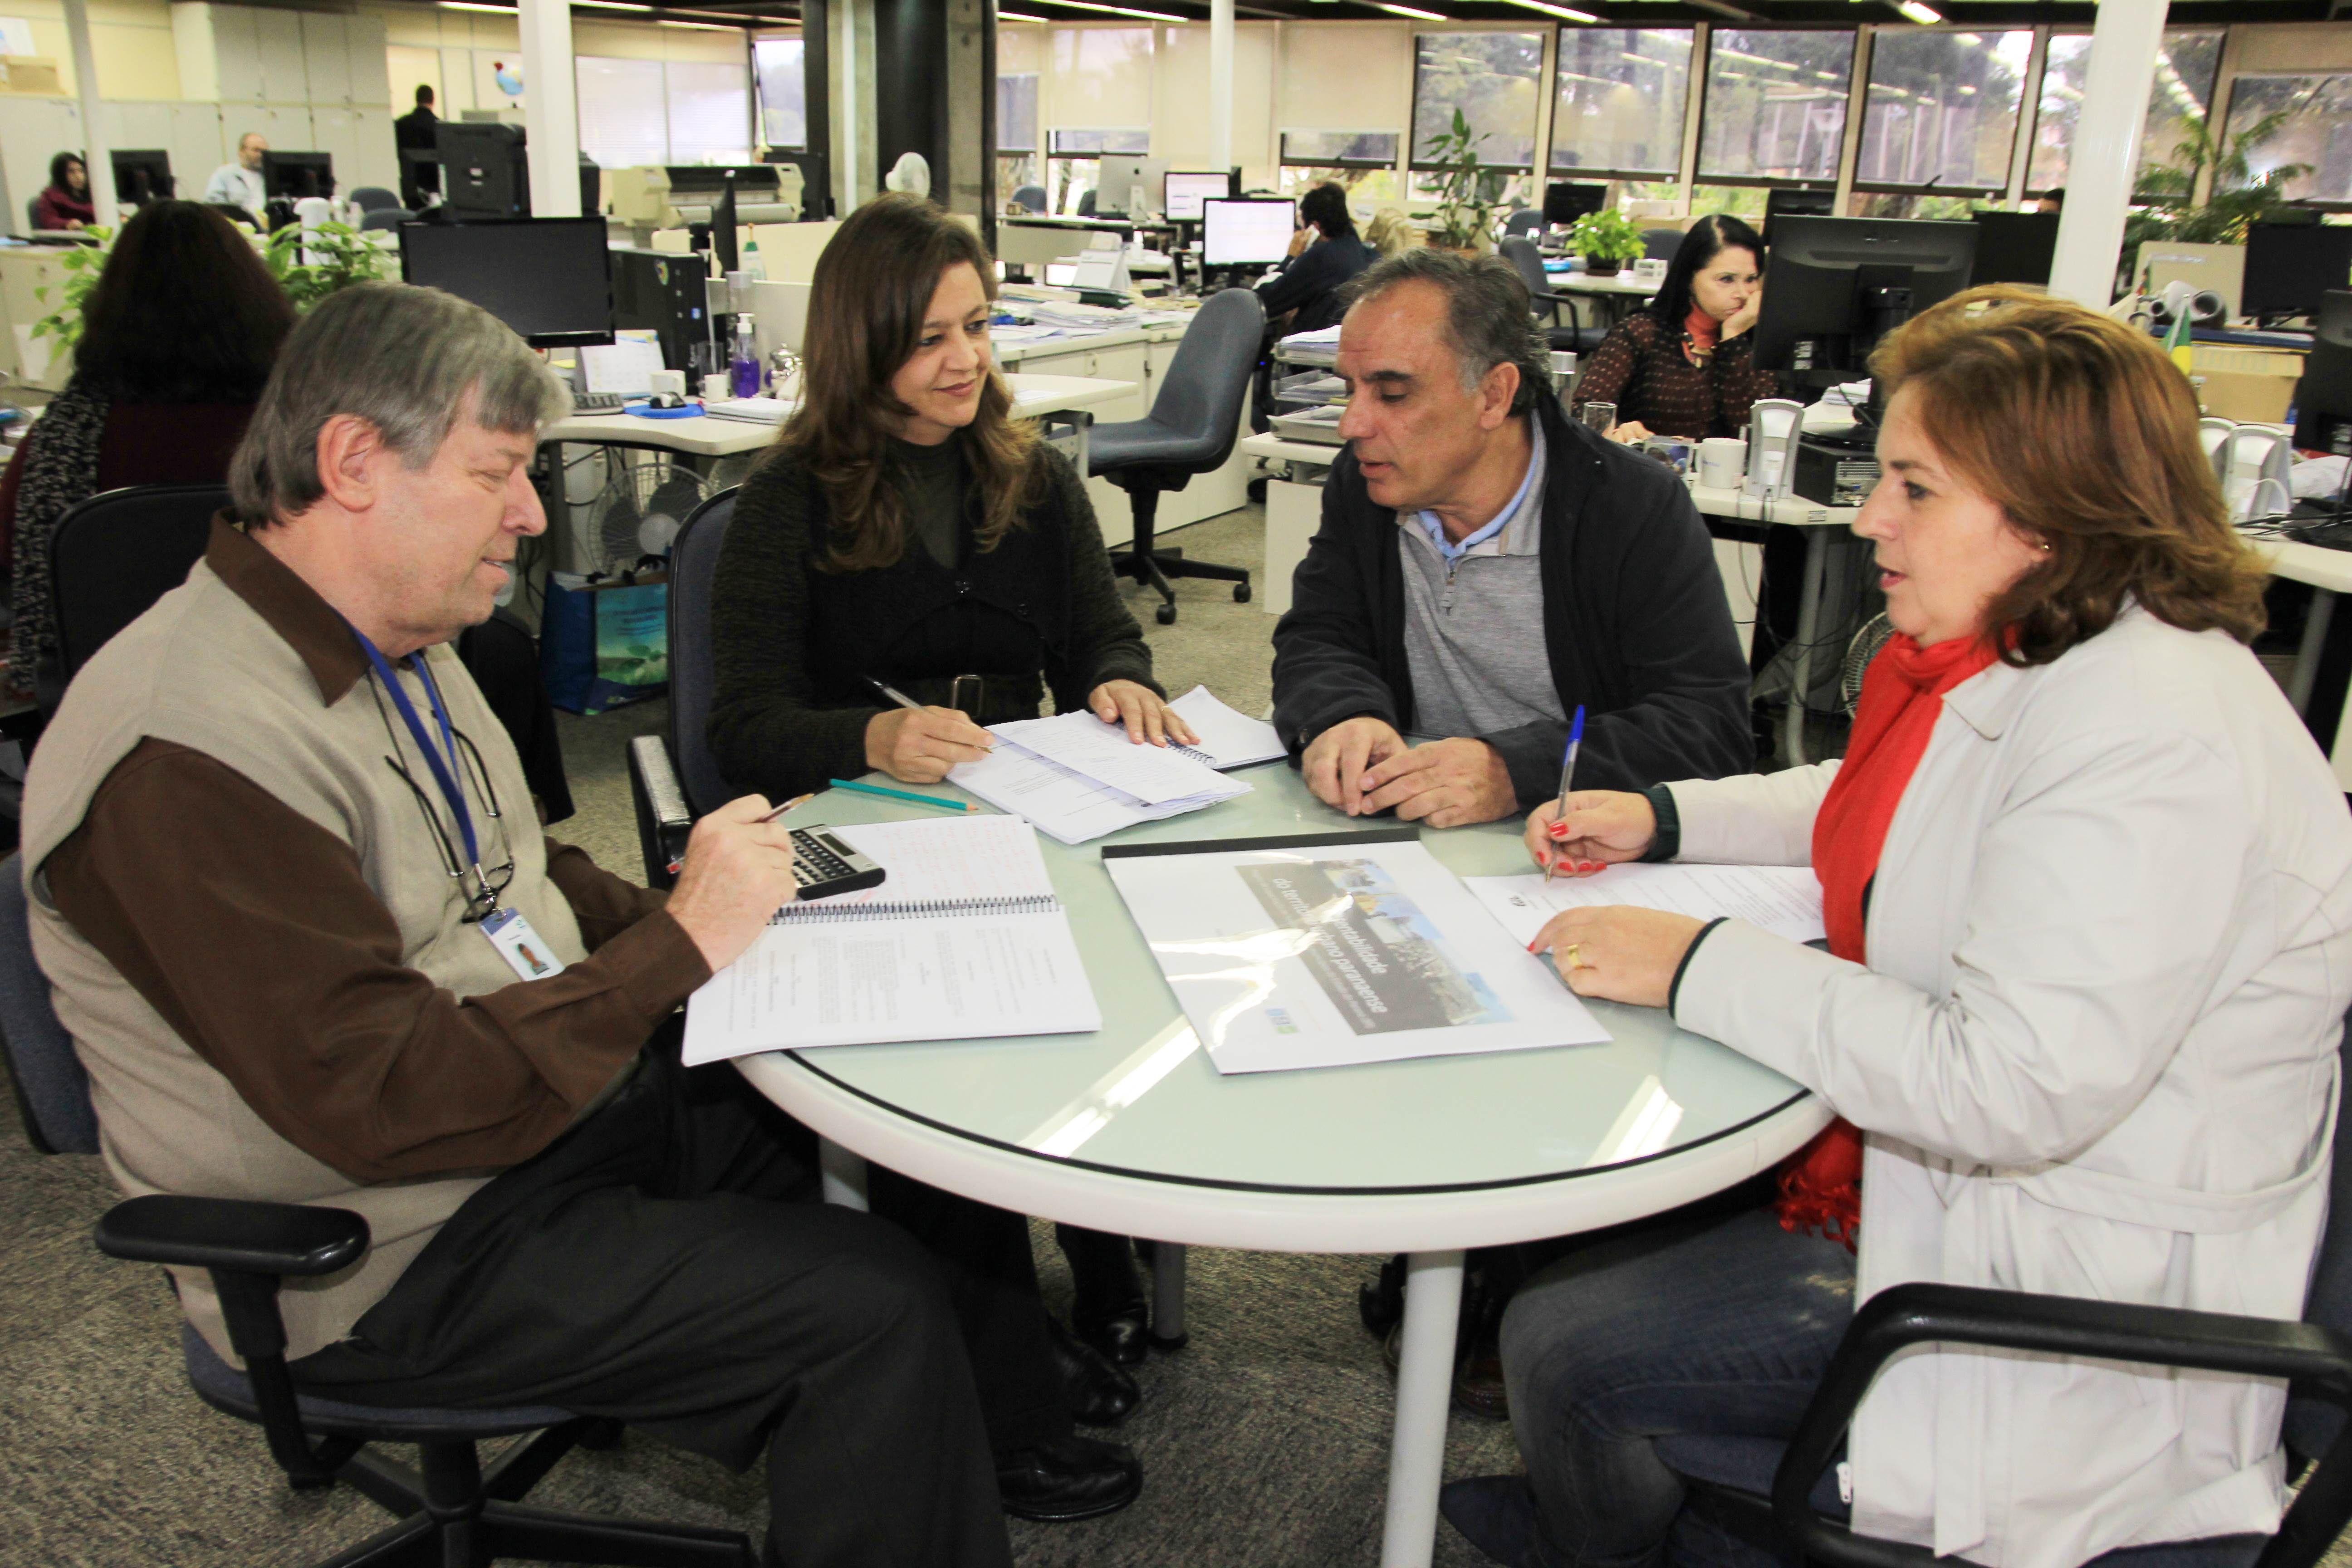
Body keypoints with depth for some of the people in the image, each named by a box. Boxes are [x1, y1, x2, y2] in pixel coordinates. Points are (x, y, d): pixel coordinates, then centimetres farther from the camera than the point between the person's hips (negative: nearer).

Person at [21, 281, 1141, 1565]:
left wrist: (672, 912, -1)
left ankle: (1001, 1439, 27)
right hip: (410, 1246, -9)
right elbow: (379, 1100, -28)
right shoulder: (192, 750, -26)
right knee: (871, 1305, -20)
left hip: (562, 1082, 9)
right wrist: (681, 943, -25)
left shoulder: (394, 646, 6)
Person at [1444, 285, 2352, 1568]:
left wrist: (1699, 967, -28)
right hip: (1935, 1162, 10)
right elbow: (1872, 808, 23)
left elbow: (2012, 1087, -36)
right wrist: (1662, 818, 8)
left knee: (1565, 1342, -9)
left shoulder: (2151, 740, -30)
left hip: (2069, 1302, -10)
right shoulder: (2026, 654, 3)